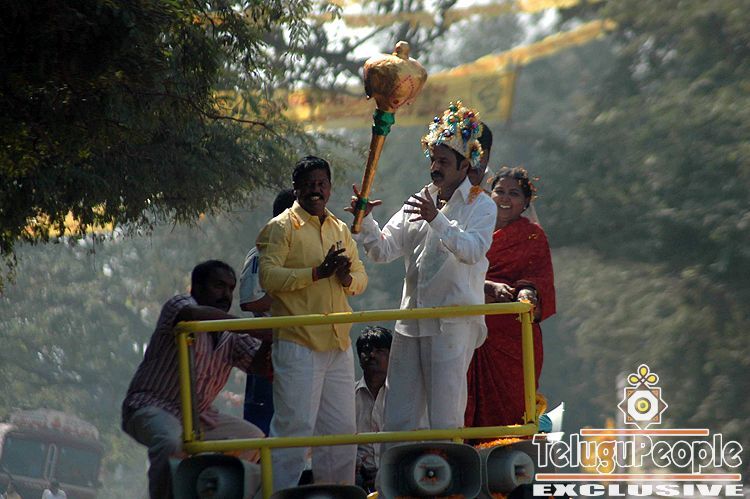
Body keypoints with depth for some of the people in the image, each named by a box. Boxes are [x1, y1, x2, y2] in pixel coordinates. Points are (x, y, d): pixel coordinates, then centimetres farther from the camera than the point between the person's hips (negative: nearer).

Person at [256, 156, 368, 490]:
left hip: (338, 344, 7)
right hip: (297, 345, -7)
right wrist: (317, 273, -21)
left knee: (342, 428, 10)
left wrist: (347, 278, -5)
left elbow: (361, 277, 19)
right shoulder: (282, 227, -3)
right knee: (295, 425, -10)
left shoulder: (340, 229, 18)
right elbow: (268, 277, -15)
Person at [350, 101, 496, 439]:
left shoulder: (480, 206, 1)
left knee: (444, 421, -7)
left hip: (453, 323, -6)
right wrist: (366, 219, -7)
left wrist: (437, 220, -31)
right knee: (396, 420, 4)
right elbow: (383, 250, 12)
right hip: (411, 320, 6)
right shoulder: (419, 203, 19)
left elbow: (472, 250, -18)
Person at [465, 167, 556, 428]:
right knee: (474, 405, -3)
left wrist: (528, 292, -27)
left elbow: (538, 277, -4)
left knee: (509, 405, -8)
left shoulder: (532, 235, 9)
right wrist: (490, 287, -15)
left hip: (513, 335, -3)